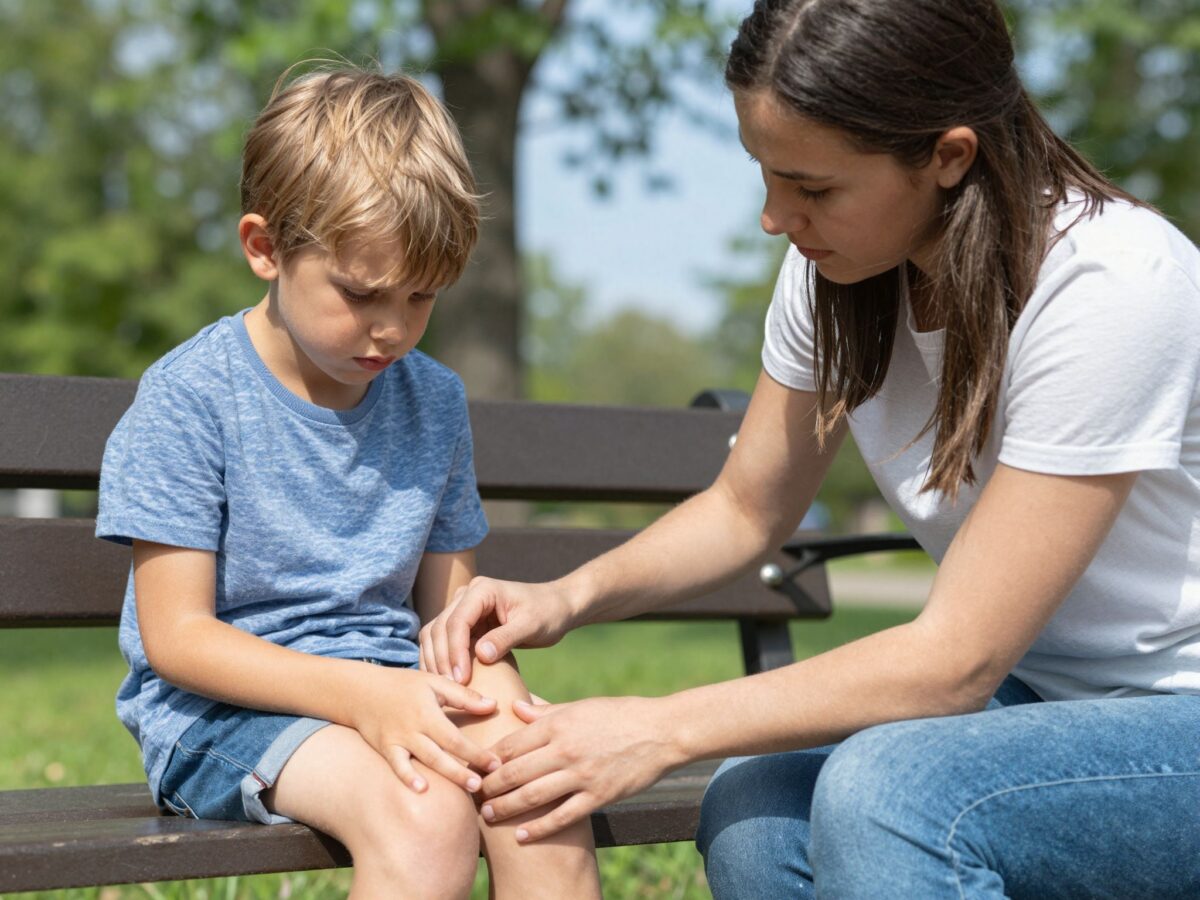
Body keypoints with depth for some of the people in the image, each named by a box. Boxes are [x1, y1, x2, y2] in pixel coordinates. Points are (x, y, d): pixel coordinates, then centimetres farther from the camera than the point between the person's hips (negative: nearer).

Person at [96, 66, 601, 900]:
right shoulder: (188, 398, -9)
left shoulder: (435, 400, 9)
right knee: (423, 814, -33)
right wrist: (359, 694, -24)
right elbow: (175, 635, -11)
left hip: (394, 688, 5)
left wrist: (494, 684, -10)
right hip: (226, 703, -5)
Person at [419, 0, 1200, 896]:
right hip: (1035, 689, 6)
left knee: (886, 790, -32)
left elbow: (955, 662, -25)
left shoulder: (1109, 288, -27)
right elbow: (746, 510, 9)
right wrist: (569, 597, -9)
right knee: (754, 810, -20)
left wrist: (662, 729, -24)